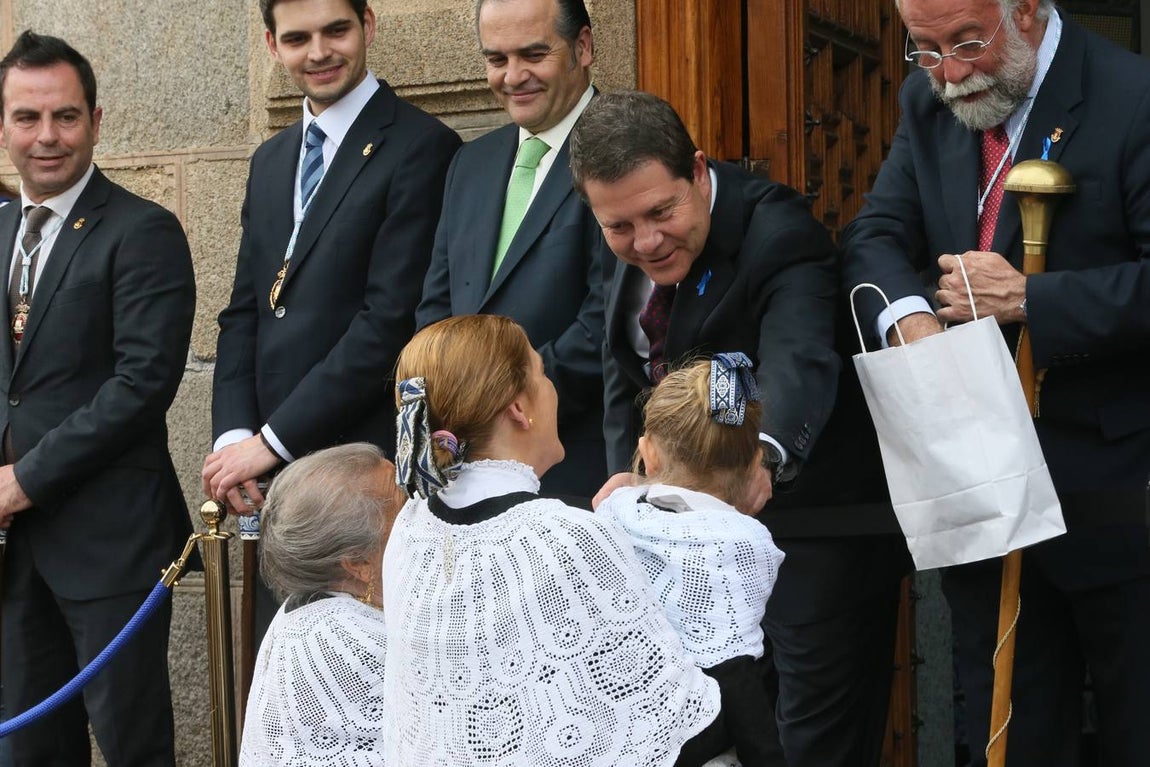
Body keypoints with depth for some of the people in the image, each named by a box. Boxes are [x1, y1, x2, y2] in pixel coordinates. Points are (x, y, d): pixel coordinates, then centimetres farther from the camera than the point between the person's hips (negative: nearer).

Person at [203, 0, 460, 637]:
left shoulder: (421, 148, -8)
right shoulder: (270, 162, 18)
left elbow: (390, 321, -15)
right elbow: (244, 314, 16)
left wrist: (273, 440, -13)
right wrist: (234, 436, 0)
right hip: (273, 478, 7)